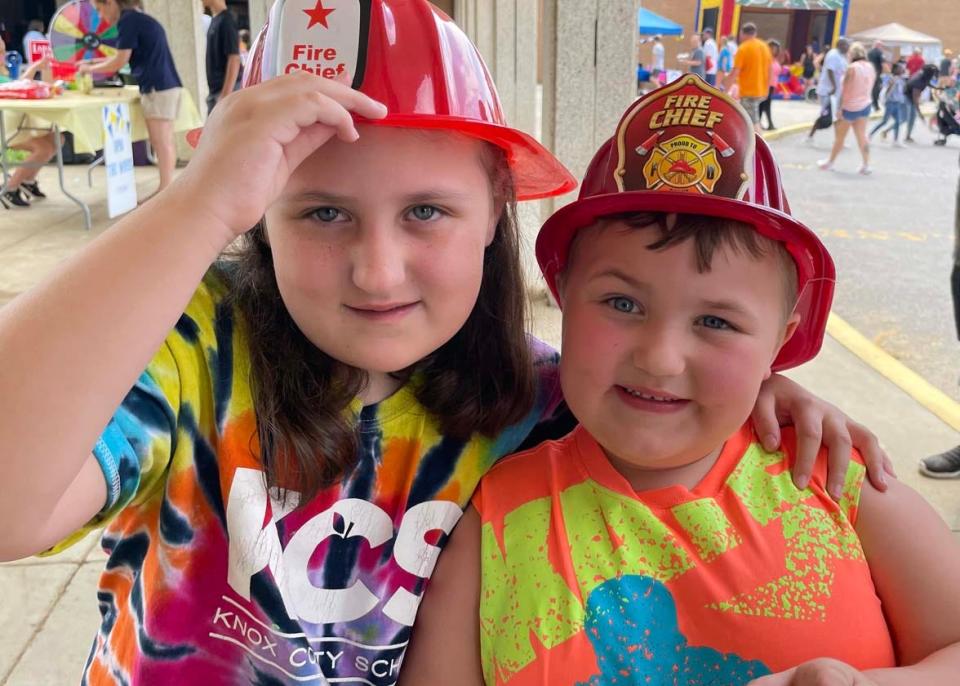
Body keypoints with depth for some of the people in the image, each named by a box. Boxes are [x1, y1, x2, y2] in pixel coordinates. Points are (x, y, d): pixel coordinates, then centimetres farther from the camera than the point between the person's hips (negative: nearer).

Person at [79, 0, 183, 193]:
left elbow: (120, 61, -7)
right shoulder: (139, 18, 20)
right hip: (168, 85, 9)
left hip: (157, 88, -9)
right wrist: (94, 62, 20)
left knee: (161, 143, -8)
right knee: (164, 142, 10)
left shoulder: (128, 19, -8)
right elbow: (125, 57, 23)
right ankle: (167, 190, 12)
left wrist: (91, 69, 6)